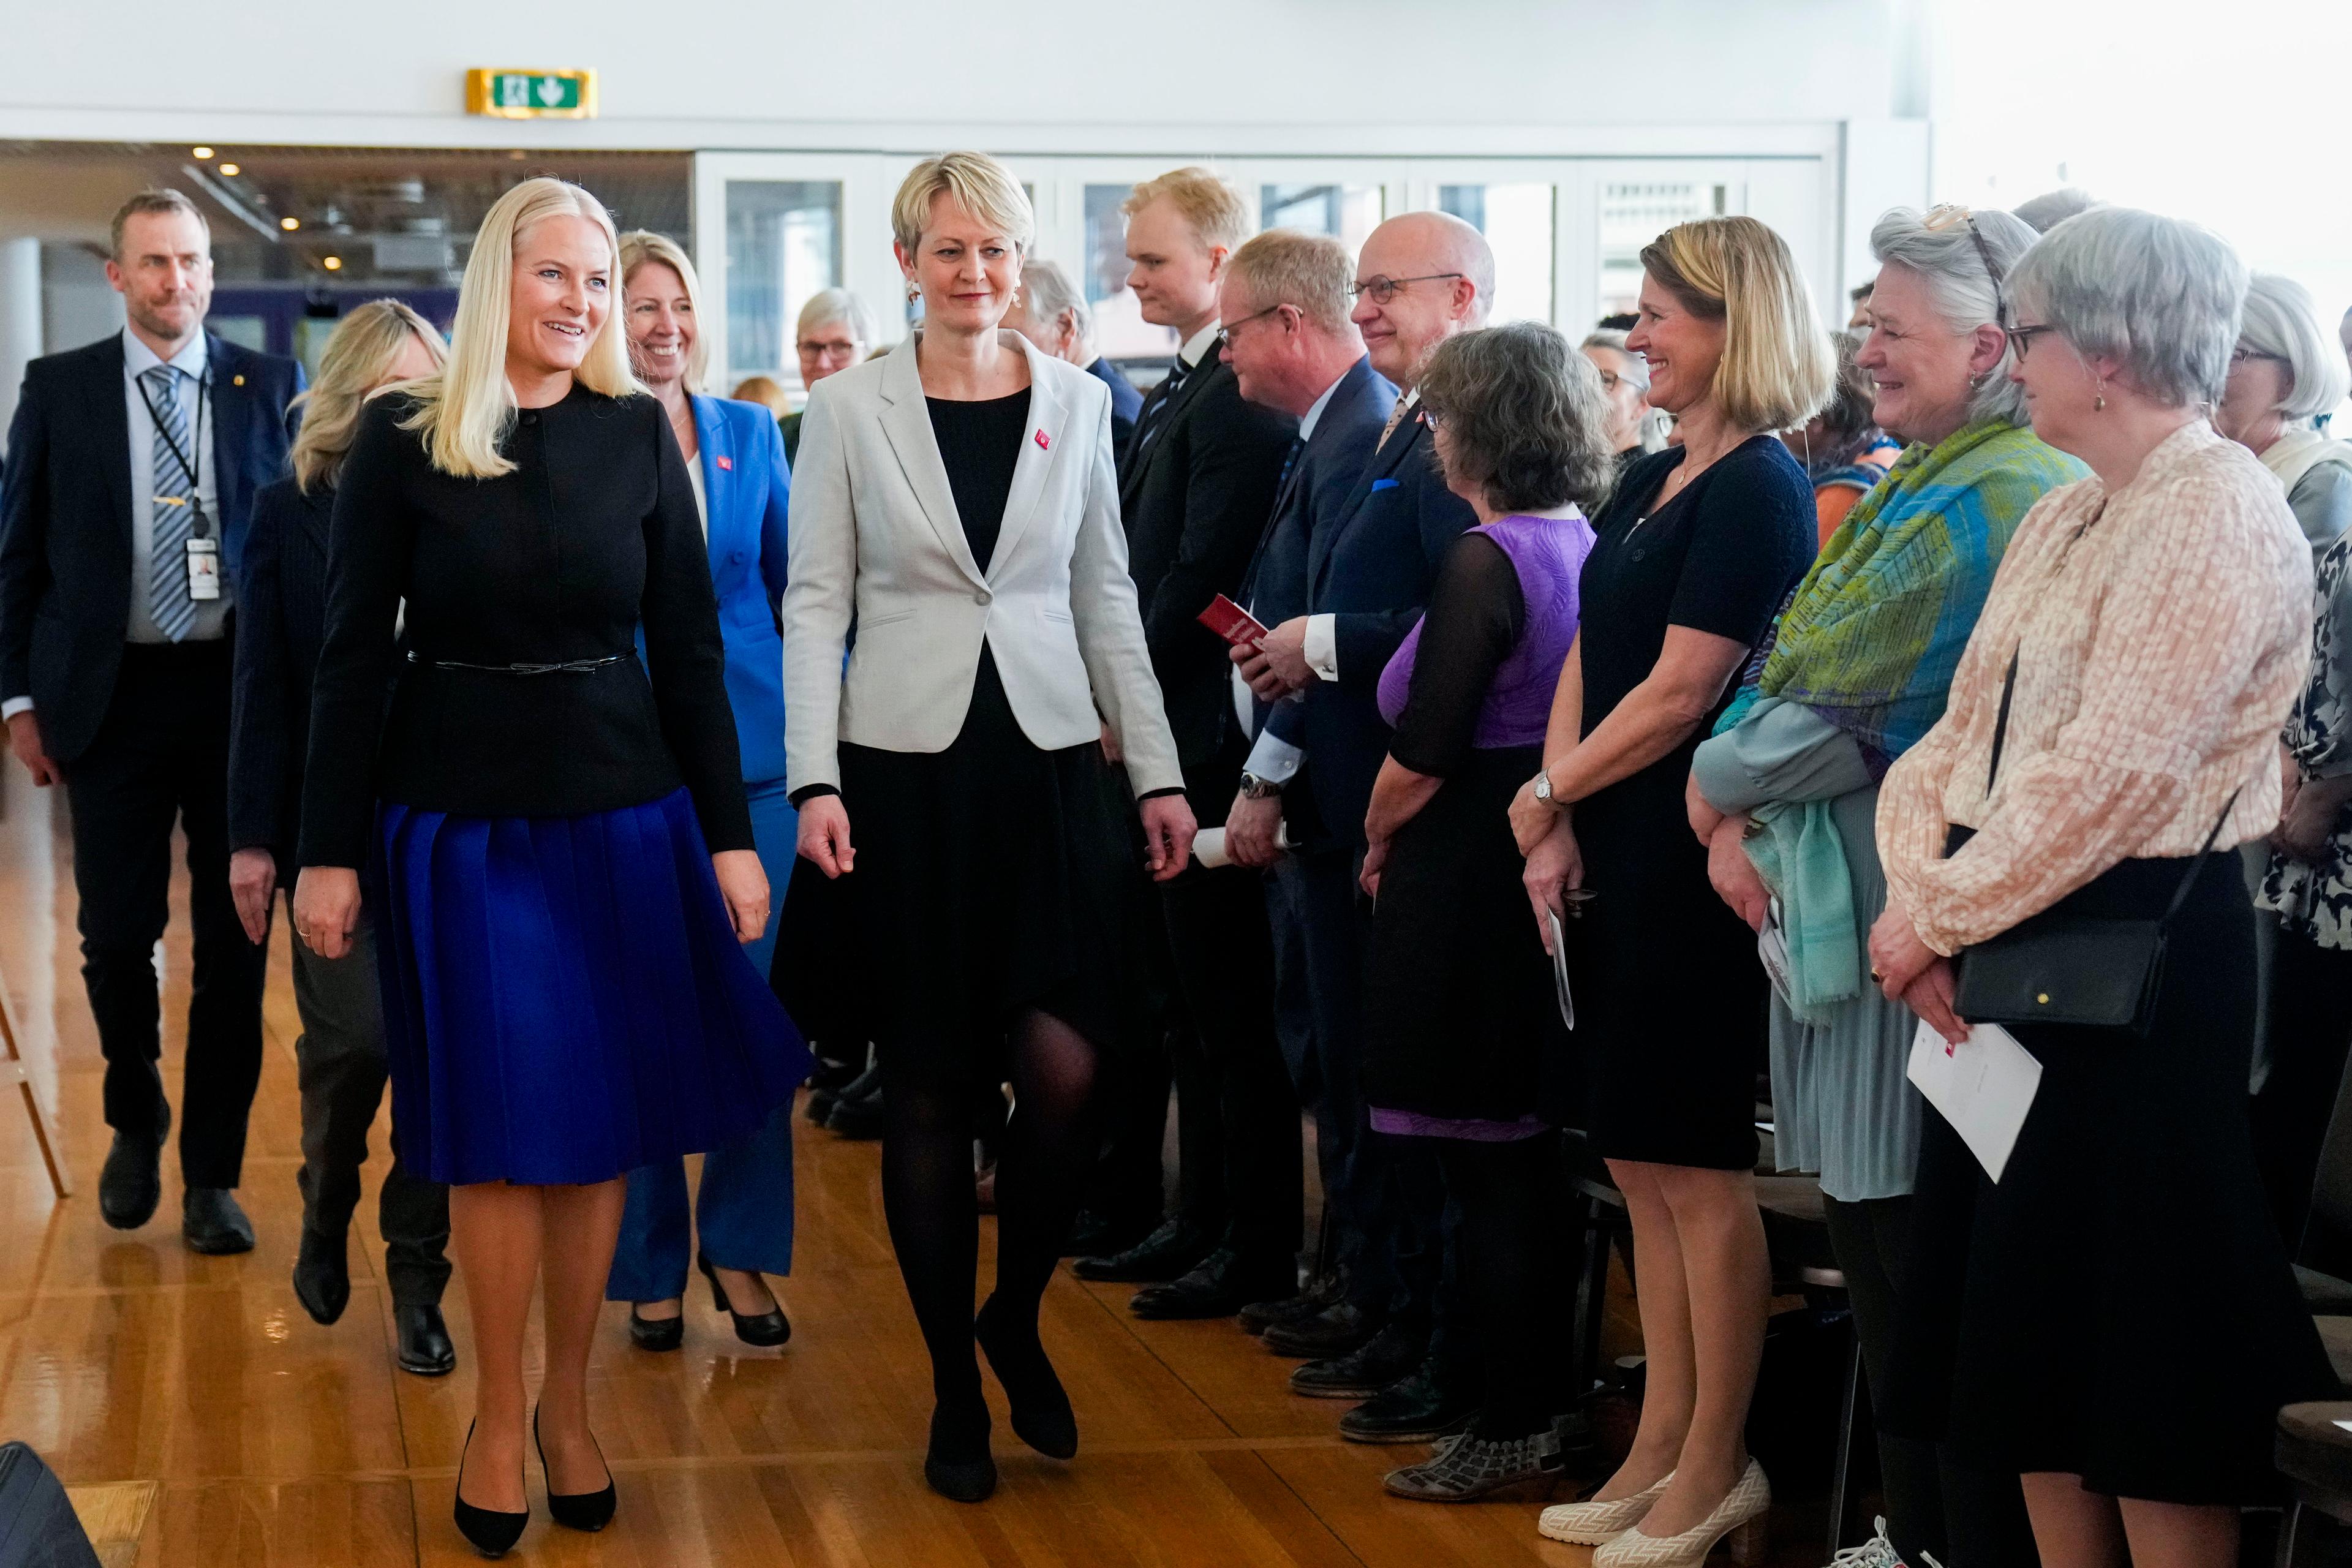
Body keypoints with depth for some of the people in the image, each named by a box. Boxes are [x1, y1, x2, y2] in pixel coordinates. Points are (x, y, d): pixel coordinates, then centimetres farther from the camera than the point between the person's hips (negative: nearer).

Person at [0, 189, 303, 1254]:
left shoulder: (270, 388, 4)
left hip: (240, 690, 0)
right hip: (110, 694, 0)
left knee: (235, 944, 4)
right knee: (116, 935, 3)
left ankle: (214, 1176, 16)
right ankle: (135, 1122, 31)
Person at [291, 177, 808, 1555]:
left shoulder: (637, 433, 2)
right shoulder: (405, 437, -4)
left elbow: (690, 645, 4)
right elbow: (355, 655, -2)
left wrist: (730, 832, 1)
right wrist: (332, 852, -5)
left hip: (622, 809, 2)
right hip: (461, 815, -2)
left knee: (599, 1120, 6)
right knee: (500, 1126, 3)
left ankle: (569, 1406, 20)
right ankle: (501, 1414, 17)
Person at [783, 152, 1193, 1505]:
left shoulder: (1079, 403, 7)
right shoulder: (852, 408, 1)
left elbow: (1108, 598, 10)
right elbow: (816, 601, 1)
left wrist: (1160, 771, 6)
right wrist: (815, 782, -8)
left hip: (1051, 764, 1)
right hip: (907, 772, -1)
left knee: (1065, 1073, -9)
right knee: (929, 1091, 4)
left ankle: (1016, 1317, 18)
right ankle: (955, 1382, 18)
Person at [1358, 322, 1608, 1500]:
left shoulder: (1484, 561, -18)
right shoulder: (1584, 546, 6)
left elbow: (1425, 749, -18)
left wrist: (1378, 843, 0)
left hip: (1468, 867, -8)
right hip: (1548, 853, 8)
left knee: (1486, 1158, 0)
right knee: (1525, 1152, 17)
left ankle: (1514, 1429, 7)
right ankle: (1549, 1393, 26)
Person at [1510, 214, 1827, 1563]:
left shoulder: (1759, 489, -13)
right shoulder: (1651, 482, 14)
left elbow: (1678, 694, -17)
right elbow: (1585, 658, 12)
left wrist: (1551, 793, -6)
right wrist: (1561, 829, 0)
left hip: (1697, 854, -9)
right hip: (1618, 857, 9)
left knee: (1697, 1168, -1)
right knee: (1640, 1161, 13)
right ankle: (1664, 1446, 23)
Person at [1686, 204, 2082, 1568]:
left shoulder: (1998, 498, -17)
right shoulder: (1925, 487, 15)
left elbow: (1841, 701, -18)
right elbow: (1810, 671, 14)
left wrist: (1718, 790, -3)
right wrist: (1742, 824, 0)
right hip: (1858, 898, 10)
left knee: (1918, 1239, -3)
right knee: (1875, 1217, 16)